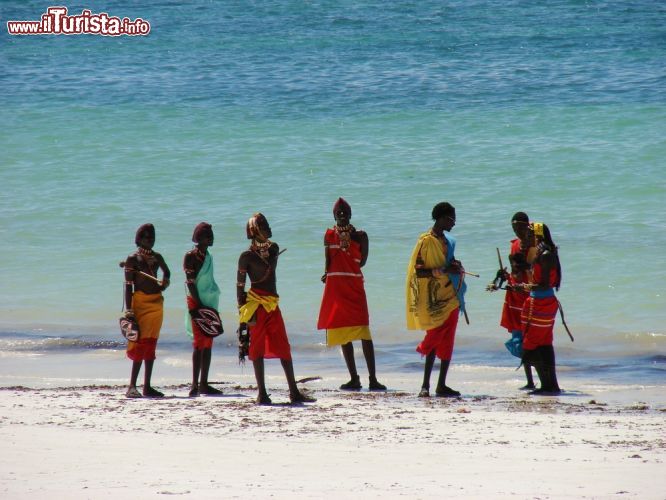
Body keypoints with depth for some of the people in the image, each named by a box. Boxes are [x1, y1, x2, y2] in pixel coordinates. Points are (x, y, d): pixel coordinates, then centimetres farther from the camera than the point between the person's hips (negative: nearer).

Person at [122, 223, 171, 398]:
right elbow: (128, 285, -7)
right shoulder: (133, 259, -3)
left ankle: (147, 387, 7)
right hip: (140, 302, -6)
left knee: (151, 345, 5)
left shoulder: (157, 258, 13)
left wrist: (165, 282, 9)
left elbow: (166, 272, 33)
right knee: (141, 343, -12)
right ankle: (132, 387, -14)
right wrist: (129, 310, -14)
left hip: (156, 302, 6)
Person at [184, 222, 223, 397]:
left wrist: (212, 307, 17)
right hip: (196, 303, -8)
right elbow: (190, 283, -13)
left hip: (210, 304, 8)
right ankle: (195, 384, -13)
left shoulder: (208, 256, 16)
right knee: (199, 343, -11)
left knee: (208, 344, 6)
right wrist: (199, 305, -19)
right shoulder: (190, 256, -8)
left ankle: (203, 384, 9)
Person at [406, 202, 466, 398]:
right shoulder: (426, 241, -10)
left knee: (447, 342, 4)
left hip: (450, 298, 7)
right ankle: (425, 385, -5)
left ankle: (441, 385, 9)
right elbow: (418, 271, -14)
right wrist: (443, 271, -23)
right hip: (434, 300, -7)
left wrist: (456, 268, 2)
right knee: (435, 337, -9)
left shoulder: (448, 241, 14)